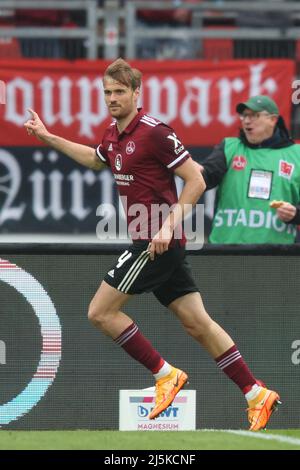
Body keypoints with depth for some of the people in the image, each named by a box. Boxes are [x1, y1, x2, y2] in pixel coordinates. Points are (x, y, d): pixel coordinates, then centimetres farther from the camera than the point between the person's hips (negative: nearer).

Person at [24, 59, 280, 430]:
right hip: (148, 242, 9)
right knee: (197, 323, 6)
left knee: (100, 312, -5)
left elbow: (196, 181, -14)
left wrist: (169, 226, -20)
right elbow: (95, 159, 36)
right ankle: (256, 394, 5)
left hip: (159, 241, -9)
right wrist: (48, 138, 35)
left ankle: (164, 373, 1)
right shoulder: (113, 134, 12)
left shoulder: (154, 132, -15)